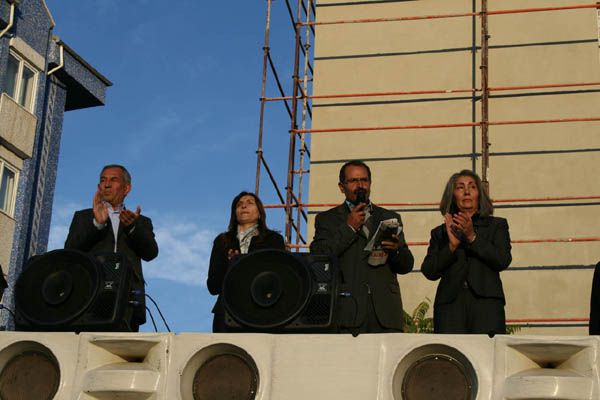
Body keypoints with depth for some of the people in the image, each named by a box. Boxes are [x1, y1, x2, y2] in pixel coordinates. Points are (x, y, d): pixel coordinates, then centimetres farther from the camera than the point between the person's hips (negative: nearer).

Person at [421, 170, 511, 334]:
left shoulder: (496, 226, 18)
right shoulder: (440, 232, 20)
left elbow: (503, 261, 1)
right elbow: (429, 271, 7)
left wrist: (472, 237, -7)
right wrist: (452, 245, -6)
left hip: (486, 304, -1)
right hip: (450, 305, 1)